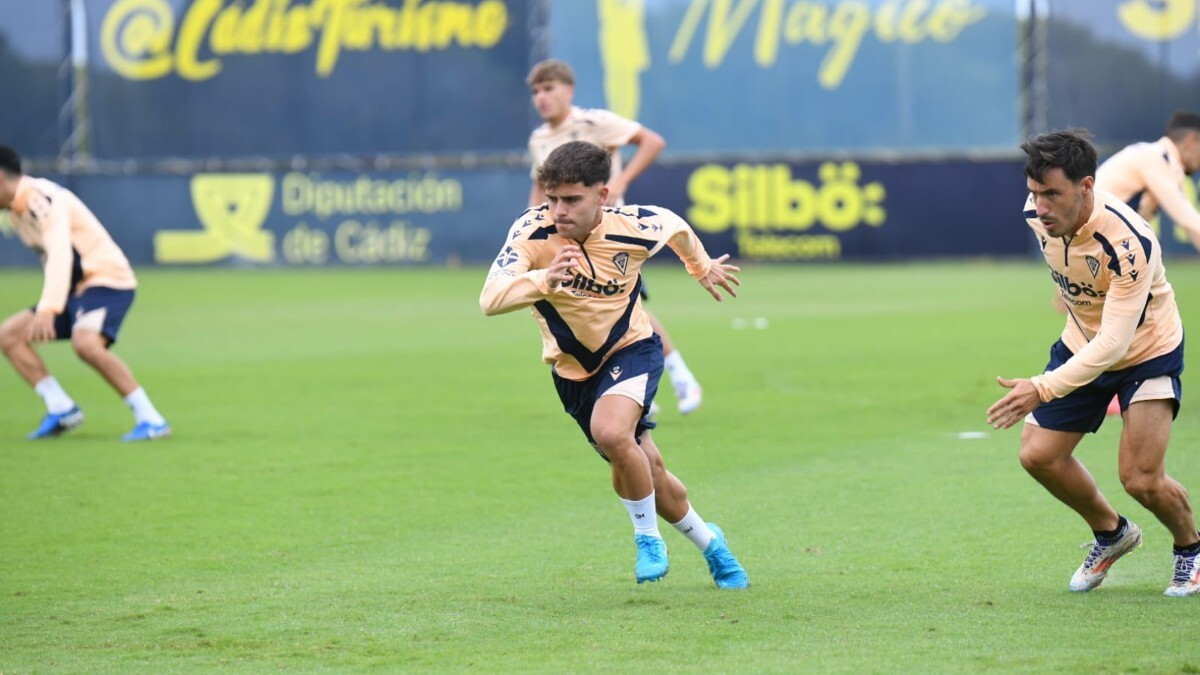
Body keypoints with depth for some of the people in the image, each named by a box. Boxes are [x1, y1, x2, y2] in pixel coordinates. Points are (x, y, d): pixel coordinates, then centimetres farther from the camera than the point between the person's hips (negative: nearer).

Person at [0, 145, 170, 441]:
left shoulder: (44, 200, -21)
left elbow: (60, 254, -33)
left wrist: (47, 310, -44)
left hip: (108, 280, -10)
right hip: (77, 286, 10)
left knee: (86, 343, -34)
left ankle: (150, 419, -27)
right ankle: (61, 409, -1)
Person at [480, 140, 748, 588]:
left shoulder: (635, 226, -21)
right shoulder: (532, 232, -25)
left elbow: (678, 228, 4)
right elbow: (490, 300, -37)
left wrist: (703, 267, 24)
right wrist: (544, 279, -55)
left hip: (632, 349, -2)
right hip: (574, 370, 2)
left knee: (611, 432, -32)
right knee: (643, 473, 12)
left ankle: (647, 536, -7)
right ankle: (707, 542, 40)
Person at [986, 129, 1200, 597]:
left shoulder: (1129, 243, -38)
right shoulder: (1038, 214, -18)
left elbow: (1114, 342, -39)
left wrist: (1044, 390, -46)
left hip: (1146, 349, -6)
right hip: (1082, 343, 6)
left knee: (1141, 479, -15)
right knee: (1038, 454, 0)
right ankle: (1111, 532, 26)